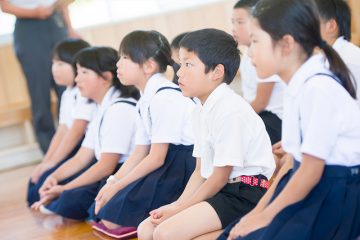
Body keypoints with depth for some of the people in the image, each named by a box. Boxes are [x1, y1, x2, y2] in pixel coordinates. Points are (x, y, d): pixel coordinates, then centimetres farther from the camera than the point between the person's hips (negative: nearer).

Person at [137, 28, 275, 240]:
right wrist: (177, 205, -1)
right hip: (219, 190, 10)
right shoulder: (201, 111, 12)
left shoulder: (229, 110, -18)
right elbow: (201, 171, 14)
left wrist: (182, 207, -10)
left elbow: (221, 176, -17)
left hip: (246, 192, -10)